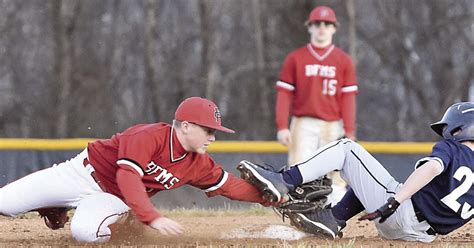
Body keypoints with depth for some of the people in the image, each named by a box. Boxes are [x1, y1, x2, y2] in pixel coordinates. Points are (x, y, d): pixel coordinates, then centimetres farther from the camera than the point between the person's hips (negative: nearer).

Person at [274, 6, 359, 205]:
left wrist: (349, 132, -4)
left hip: (333, 127, 1)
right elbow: (284, 94, 3)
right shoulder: (295, 59, 6)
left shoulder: (344, 61, 7)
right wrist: (282, 126, -7)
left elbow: (348, 98, 3)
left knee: (335, 178, -2)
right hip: (303, 125, -1)